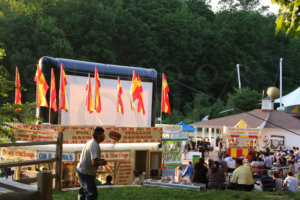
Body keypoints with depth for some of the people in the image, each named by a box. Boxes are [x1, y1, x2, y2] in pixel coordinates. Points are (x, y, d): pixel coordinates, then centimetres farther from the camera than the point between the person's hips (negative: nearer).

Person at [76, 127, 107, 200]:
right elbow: (94, 163, -30)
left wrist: (99, 160, 7)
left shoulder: (90, 142, 7)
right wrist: (101, 163, -11)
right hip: (85, 174, -10)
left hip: (79, 170, 10)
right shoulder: (95, 146, -23)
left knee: (83, 190, 31)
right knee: (93, 194, -10)